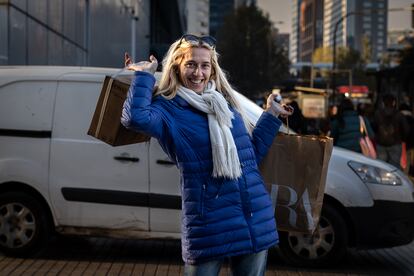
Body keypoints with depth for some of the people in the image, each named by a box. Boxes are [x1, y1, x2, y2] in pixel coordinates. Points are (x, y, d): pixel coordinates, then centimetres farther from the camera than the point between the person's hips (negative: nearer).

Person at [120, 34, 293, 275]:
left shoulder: (226, 103, 14)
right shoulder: (168, 108, -4)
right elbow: (135, 118, -27)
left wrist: (271, 116, 19)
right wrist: (144, 75, -14)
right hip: (209, 223, -6)